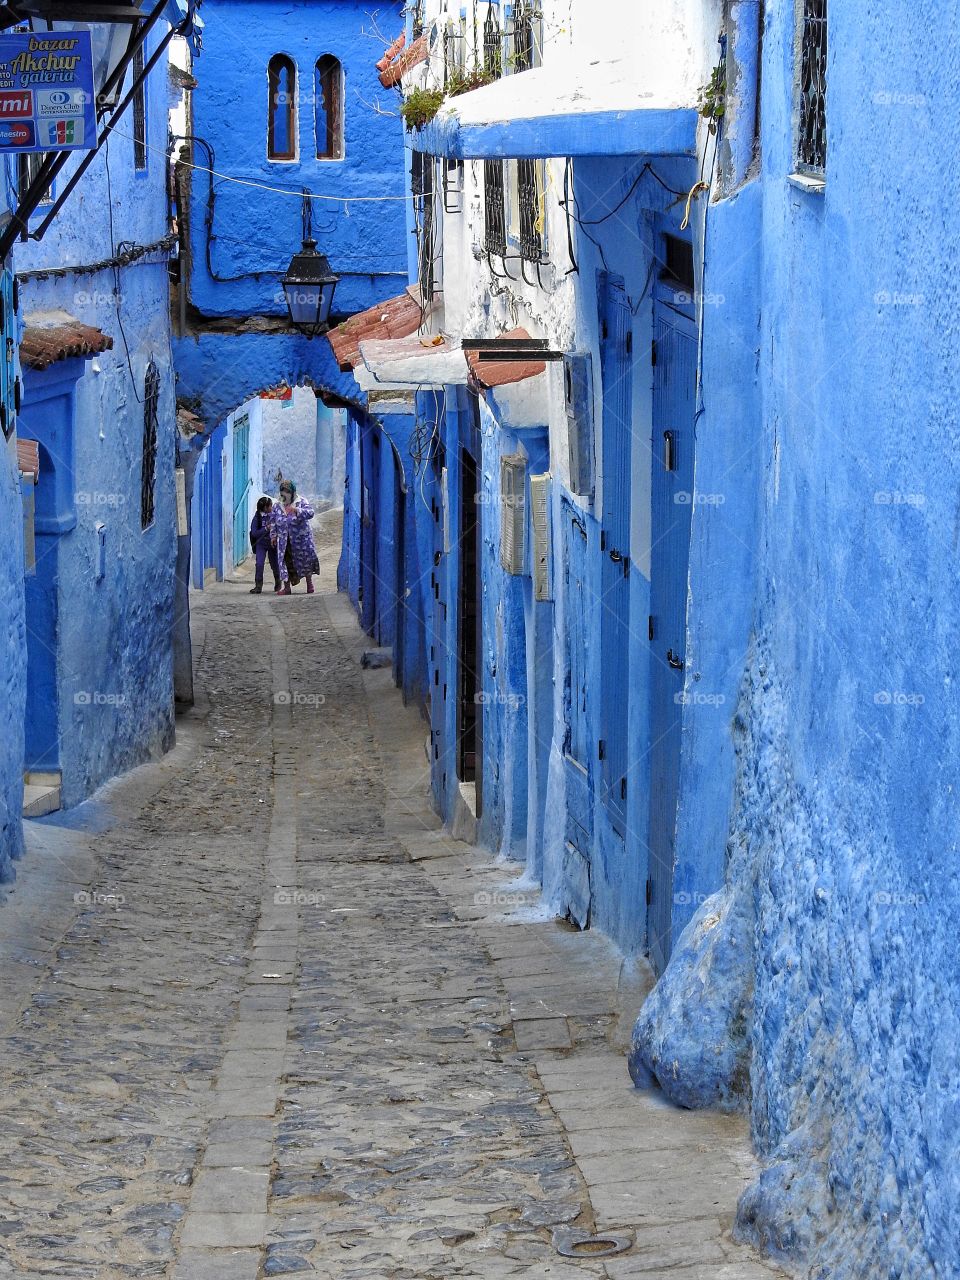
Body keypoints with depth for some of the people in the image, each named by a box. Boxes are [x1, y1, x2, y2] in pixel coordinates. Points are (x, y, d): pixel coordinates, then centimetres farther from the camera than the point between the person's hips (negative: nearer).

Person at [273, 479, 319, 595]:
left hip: (301, 538, -3)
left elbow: (310, 513, -18)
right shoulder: (278, 506, 8)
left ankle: (310, 585, 22)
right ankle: (287, 587, 8)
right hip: (285, 541, 3)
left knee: (305, 560, 5)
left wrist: (297, 510, -32)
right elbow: (274, 522, 15)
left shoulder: (301, 502, -3)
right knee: (285, 562, -1)